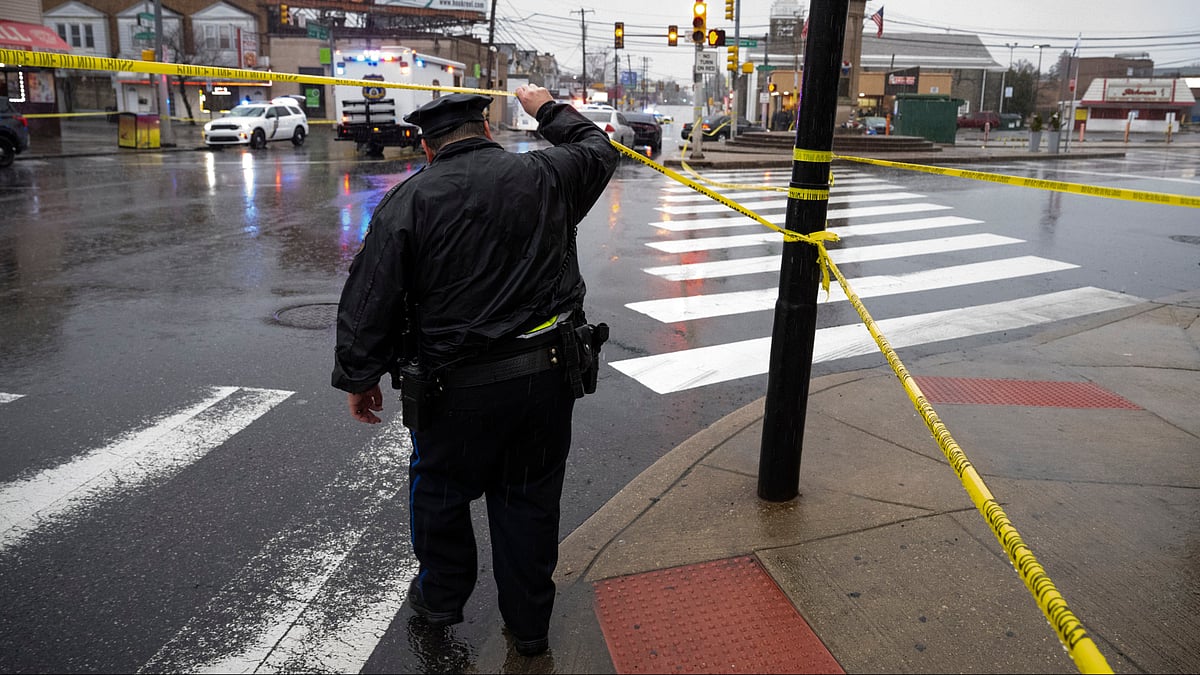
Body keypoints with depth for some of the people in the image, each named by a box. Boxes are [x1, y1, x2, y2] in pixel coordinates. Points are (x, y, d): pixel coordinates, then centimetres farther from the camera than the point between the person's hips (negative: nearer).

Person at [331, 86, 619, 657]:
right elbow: (598, 150, 23)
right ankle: (529, 625, 31)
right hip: (547, 377, 3)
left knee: (439, 491, 21)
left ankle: (441, 596, 41)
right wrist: (548, 109, 37)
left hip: (456, 389, -3)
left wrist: (359, 376, 5)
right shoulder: (545, 176, 2)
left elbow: (370, 299, -6)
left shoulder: (408, 200, -6)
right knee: (529, 500, 17)